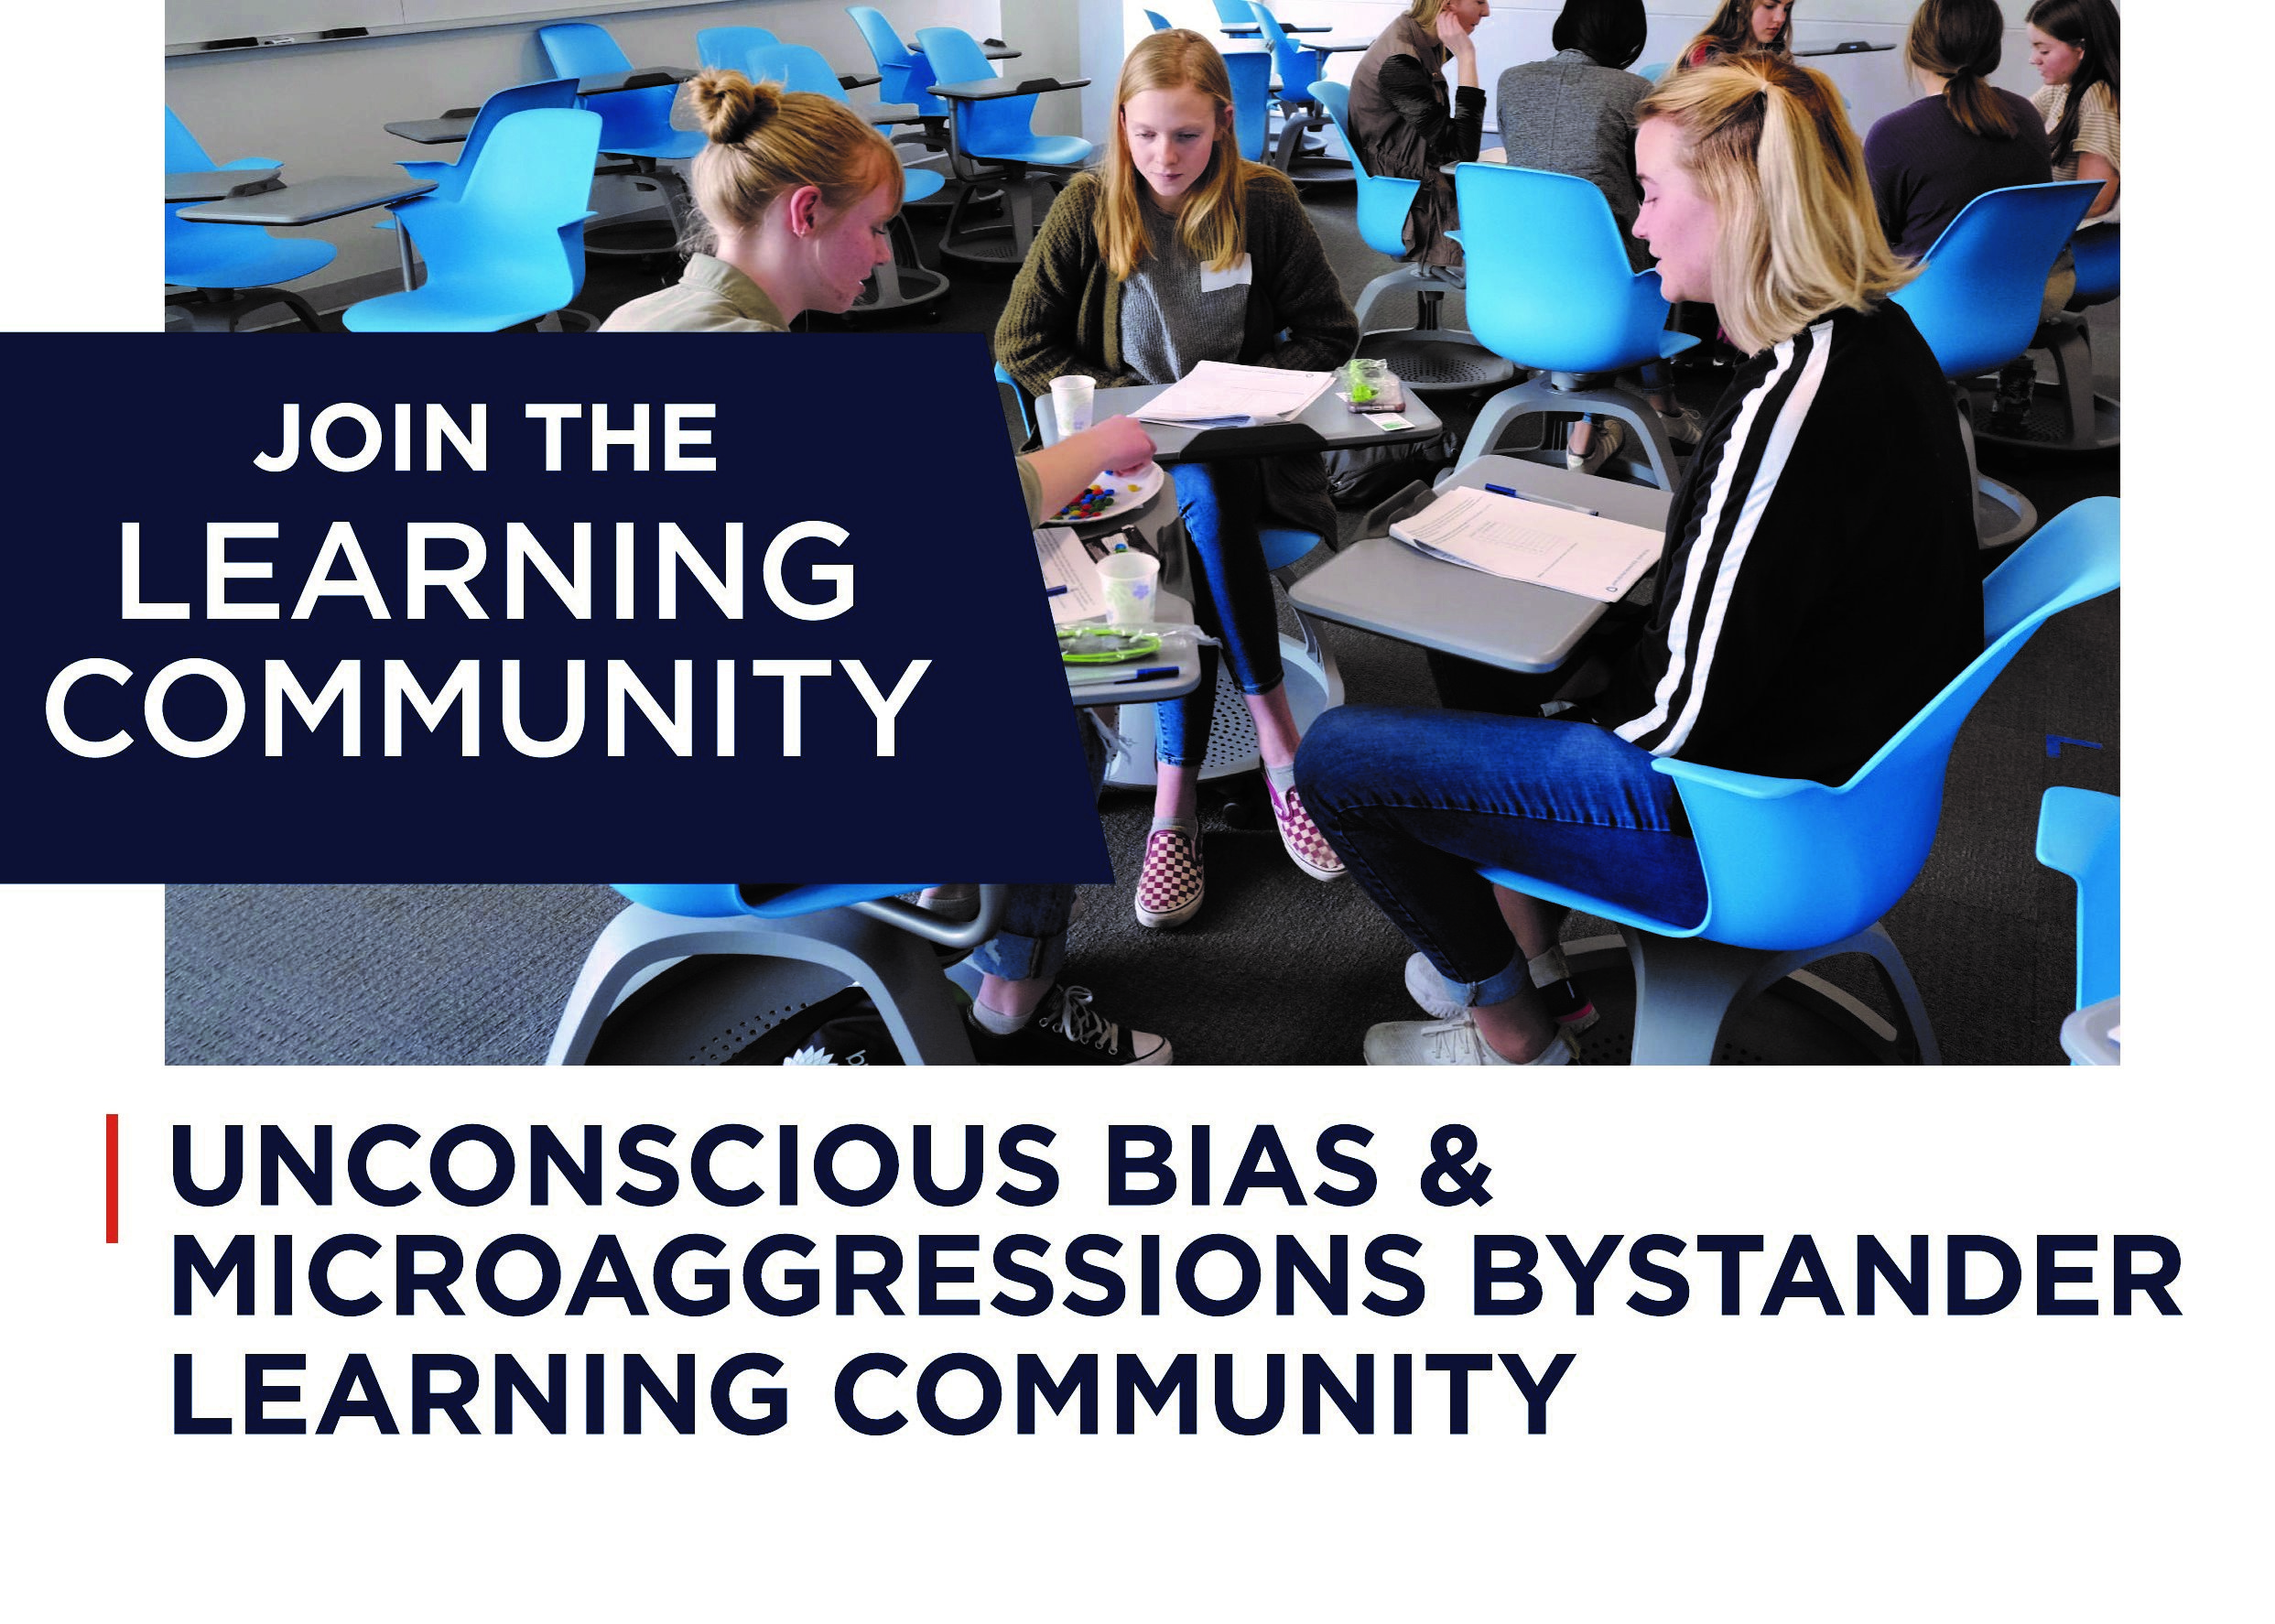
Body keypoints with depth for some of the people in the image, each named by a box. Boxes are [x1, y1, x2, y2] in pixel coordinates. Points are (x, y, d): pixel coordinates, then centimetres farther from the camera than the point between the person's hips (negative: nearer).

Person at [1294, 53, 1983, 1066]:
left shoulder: (1799, 395, -29)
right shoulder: (1875, 337, 2)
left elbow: (1685, 707, -25)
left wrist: (1584, 711, -6)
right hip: (1845, 752, 10)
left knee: (1338, 757, -5)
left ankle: (1511, 1028, 18)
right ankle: (1527, 946, 34)